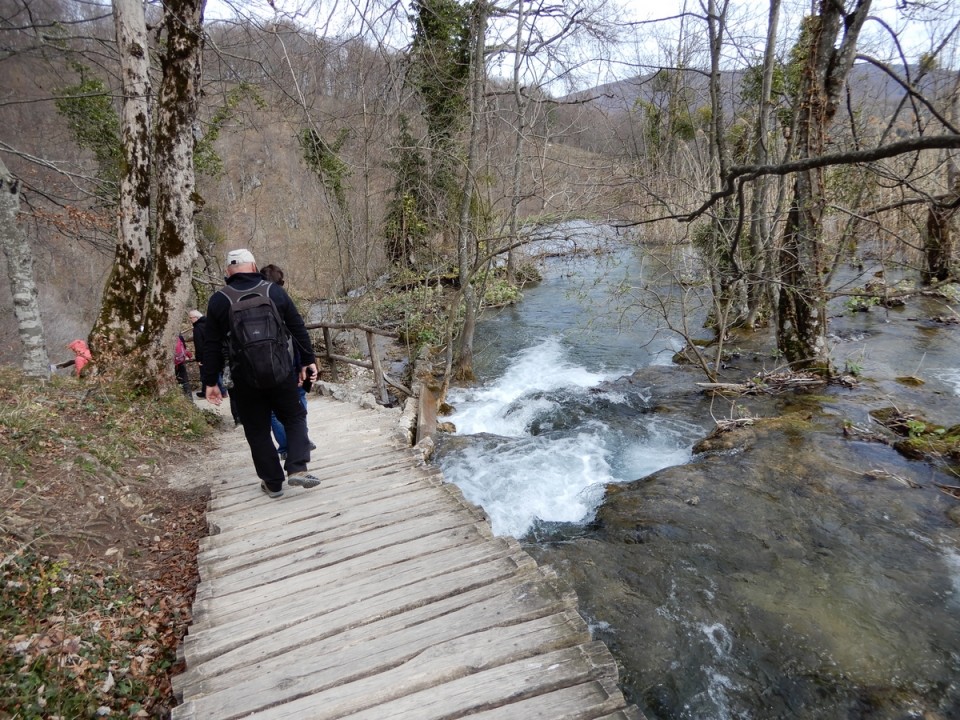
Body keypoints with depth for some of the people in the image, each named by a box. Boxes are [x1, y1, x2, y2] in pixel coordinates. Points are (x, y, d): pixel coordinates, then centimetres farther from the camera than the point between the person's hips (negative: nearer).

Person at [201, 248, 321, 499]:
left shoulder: (218, 300, 2)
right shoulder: (275, 291, 2)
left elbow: (211, 346, 3)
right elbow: (298, 328, 3)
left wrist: (210, 381, 8)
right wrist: (308, 360, 10)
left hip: (243, 377, 0)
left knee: (257, 430, 11)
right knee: (295, 417, 15)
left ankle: (273, 482, 16)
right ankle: (297, 468, 0)